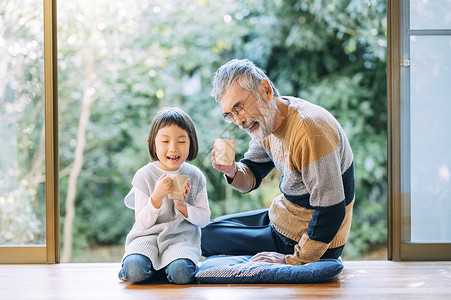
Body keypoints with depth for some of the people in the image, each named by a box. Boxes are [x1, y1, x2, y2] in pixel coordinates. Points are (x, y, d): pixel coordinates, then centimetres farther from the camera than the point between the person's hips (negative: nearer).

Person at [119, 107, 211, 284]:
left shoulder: (195, 176, 3)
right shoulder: (145, 176, -3)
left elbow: (204, 218, 5)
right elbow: (142, 224, -6)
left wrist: (182, 205, -13)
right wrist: (157, 196, -22)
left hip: (182, 238, 1)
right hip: (148, 236, 0)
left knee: (181, 273, -31)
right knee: (134, 269, -30)